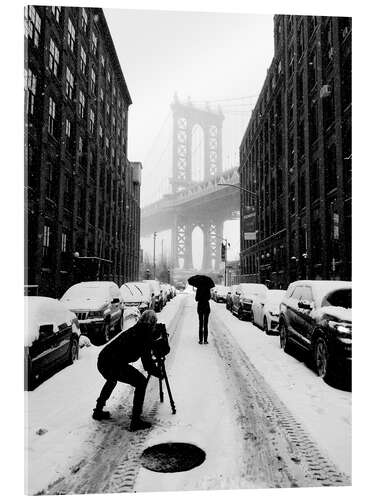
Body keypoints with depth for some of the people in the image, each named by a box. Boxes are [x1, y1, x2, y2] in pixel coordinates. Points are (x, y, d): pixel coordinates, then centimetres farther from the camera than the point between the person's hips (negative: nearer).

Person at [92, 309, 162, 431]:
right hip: (114, 365, -8)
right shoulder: (145, 334, -1)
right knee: (141, 382, 7)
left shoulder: (133, 330, 20)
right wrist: (158, 372, 15)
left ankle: (98, 412, 45)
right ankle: (136, 421, 6)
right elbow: (147, 363, -2)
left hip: (102, 360, 8)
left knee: (112, 380, 37)